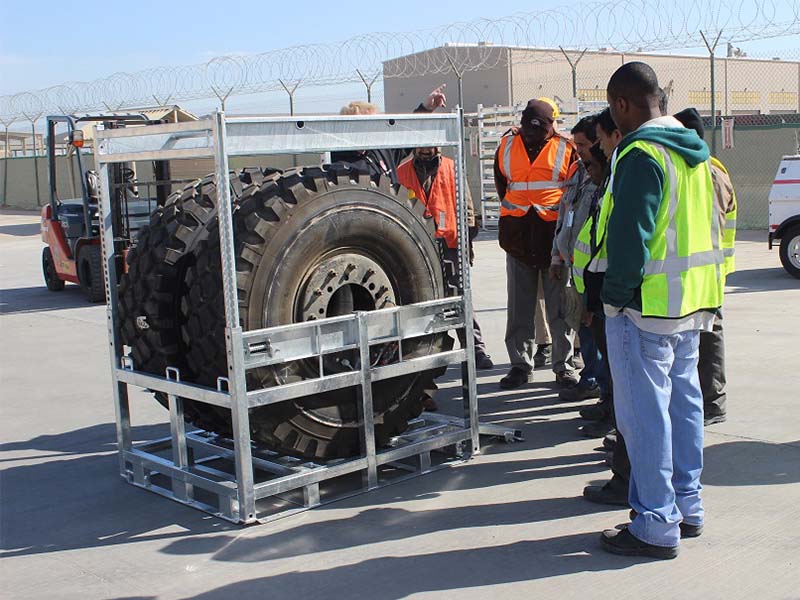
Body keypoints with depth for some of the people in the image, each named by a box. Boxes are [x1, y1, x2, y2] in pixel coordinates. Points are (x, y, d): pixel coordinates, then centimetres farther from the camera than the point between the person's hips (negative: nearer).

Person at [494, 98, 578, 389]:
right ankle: (521, 364, 17)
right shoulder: (507, 146, 7)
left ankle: (564, 366, 12)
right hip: (519, 240, 3)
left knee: (559, 306, 4)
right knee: (519, 306, 7)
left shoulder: (565, 149, -1)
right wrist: (514, 212, 12)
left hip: (554, 237, -2)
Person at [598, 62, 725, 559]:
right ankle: (688, 508, 27)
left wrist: (616, 293, -12)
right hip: (693, 302, 9)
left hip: (648, 305, -9)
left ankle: (656, 526, 4)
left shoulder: (640, 154, -17)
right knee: (683, 401, 16)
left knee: (645, 412, -2)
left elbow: (629, 234, -21)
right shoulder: (694, 150, 12)